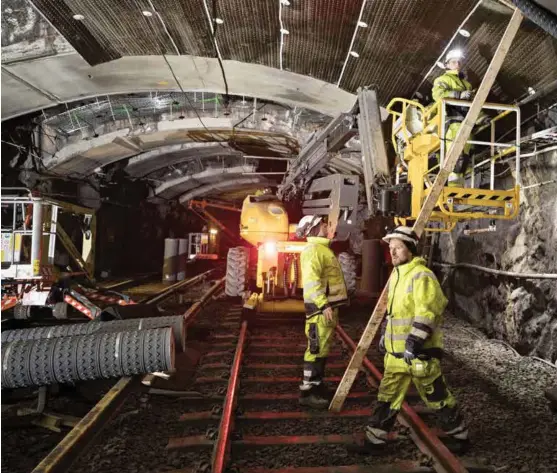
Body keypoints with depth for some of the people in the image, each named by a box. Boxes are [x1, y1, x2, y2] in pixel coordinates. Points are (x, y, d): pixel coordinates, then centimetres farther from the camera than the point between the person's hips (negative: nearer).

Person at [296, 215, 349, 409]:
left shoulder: (322, 248, 20)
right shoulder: (313, 250, -14)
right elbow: (311, 280, -25)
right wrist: (324, 305, -29)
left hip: (328, 305, 11)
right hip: (321, 307, -11)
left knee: (323, 348, 16)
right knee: (316, 349, -7)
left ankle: (317, 385, 26)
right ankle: (307, 391, 0)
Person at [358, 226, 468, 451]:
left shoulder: (421, 276, -18)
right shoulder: (396, 275, 12)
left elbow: (427, 314, -24)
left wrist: (414, 342, -26)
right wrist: (385, 335, 20)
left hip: (419, 351, -8)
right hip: (396, 351, 8)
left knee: (437, 396, 9)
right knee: (387, 396, 12)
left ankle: (460, 434, 30)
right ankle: (375, 438, 22)